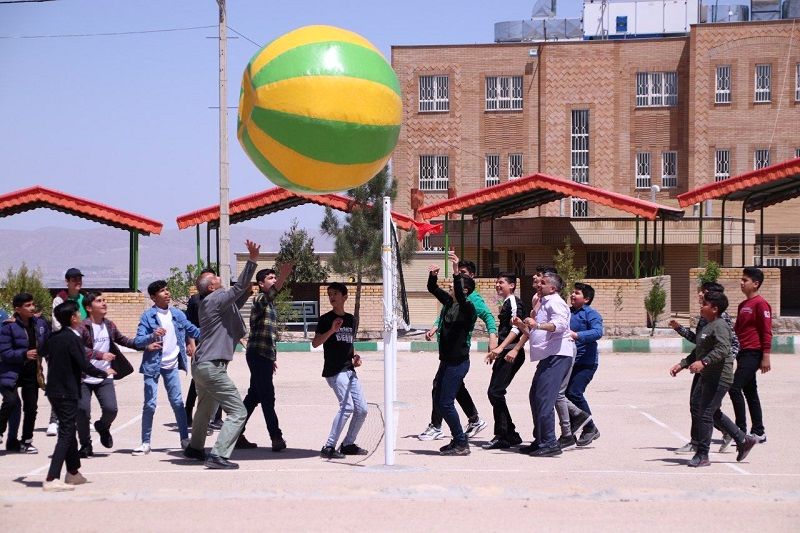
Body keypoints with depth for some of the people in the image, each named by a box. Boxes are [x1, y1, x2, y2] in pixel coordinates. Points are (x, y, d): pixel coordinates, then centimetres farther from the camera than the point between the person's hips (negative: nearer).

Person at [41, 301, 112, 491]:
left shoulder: (53, 338, 6)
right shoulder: (72, 339, -16)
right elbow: (85, 366, -18)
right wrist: (104, 373, -2)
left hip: (53, 390, 8)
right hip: (67, 392, -8)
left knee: (68, 432, 19)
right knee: (66, 435, -7)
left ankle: (73, 472, 30)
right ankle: (52, 479, -14)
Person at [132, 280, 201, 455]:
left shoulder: (177, 314, 6)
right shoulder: (148, 316, -8)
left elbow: (193, 331, 15)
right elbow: (138, 341, -14)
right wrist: (152, 336, -33)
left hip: (172, 365, 4)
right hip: (152, 365, -4)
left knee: (177, 402, 7)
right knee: (150, 405, -3)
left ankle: (185, 439, 15)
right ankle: (145, 443, 6)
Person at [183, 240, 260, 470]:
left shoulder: (210, 302, 15)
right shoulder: (214, 299, -12)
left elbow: (234, 304, 30)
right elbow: (238, 287, -23)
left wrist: (246, 293, 14)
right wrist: (252, 260, -25)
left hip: (201, 365, 10)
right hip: (212, 367, -10)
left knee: (205, 408, 29)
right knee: (237, 412, -11)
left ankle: (195, 448, 44)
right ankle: (218, 455, -18)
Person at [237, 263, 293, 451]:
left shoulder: (270, 304, 20)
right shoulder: (259, 299, -9)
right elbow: (270, 294, -35)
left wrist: (272, 358, 27)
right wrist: (284, 276, -51)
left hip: (265, 356, 10)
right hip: (258, 355, -10)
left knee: (254, 397, 12)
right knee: (268, 398, -9)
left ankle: (237, 434, 18)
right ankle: (276, 438, -9)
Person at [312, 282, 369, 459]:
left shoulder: (351, 319, 15)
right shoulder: (326, 319, -3)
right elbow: (315, 343, -11)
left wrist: (355, 357, 8)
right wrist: (332, 330, -23)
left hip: (349, 370, 7)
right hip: (334, 370, -7)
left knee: (362, 409, 4)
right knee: (347, 406, -19)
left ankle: (348, 444, 19)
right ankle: (328, 447, -14)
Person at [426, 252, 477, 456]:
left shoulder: (468, 308, -14)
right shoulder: (449, 302, 10)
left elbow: (459, 296, -34)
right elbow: (433, 289, 17)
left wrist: (456, 271, -43)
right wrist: (433, 275, -3)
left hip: (458, 361, -9)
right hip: (446, 360, 9)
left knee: (445, 403, -9)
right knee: (438, 400, 13)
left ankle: (461, 443, 0)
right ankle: (458, 440, 21)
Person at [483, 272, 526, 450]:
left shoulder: (513, 302, -9)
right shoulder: (505, 303, 20)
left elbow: (516, 329, -19)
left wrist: (500, 348, -26)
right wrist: (495, 351, 26)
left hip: (511, 353, -10)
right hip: (504, 354, 10)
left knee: (495, 392, -13)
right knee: (494, 393, 9)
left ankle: (502, 436, -9)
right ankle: (510, 435, 14)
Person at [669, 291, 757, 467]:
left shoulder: (719, 326, -15)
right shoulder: (707, 326, 18)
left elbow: (723, 349, -29)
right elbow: (698, 351, 27)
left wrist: (703, 362, -40)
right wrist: (681, 365, 21)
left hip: (719, 378, -11)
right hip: (707, 377, 11)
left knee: (705, 414, -8)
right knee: (713, 413, 16)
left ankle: (702, 456, -2)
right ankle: (743, 440, 26)